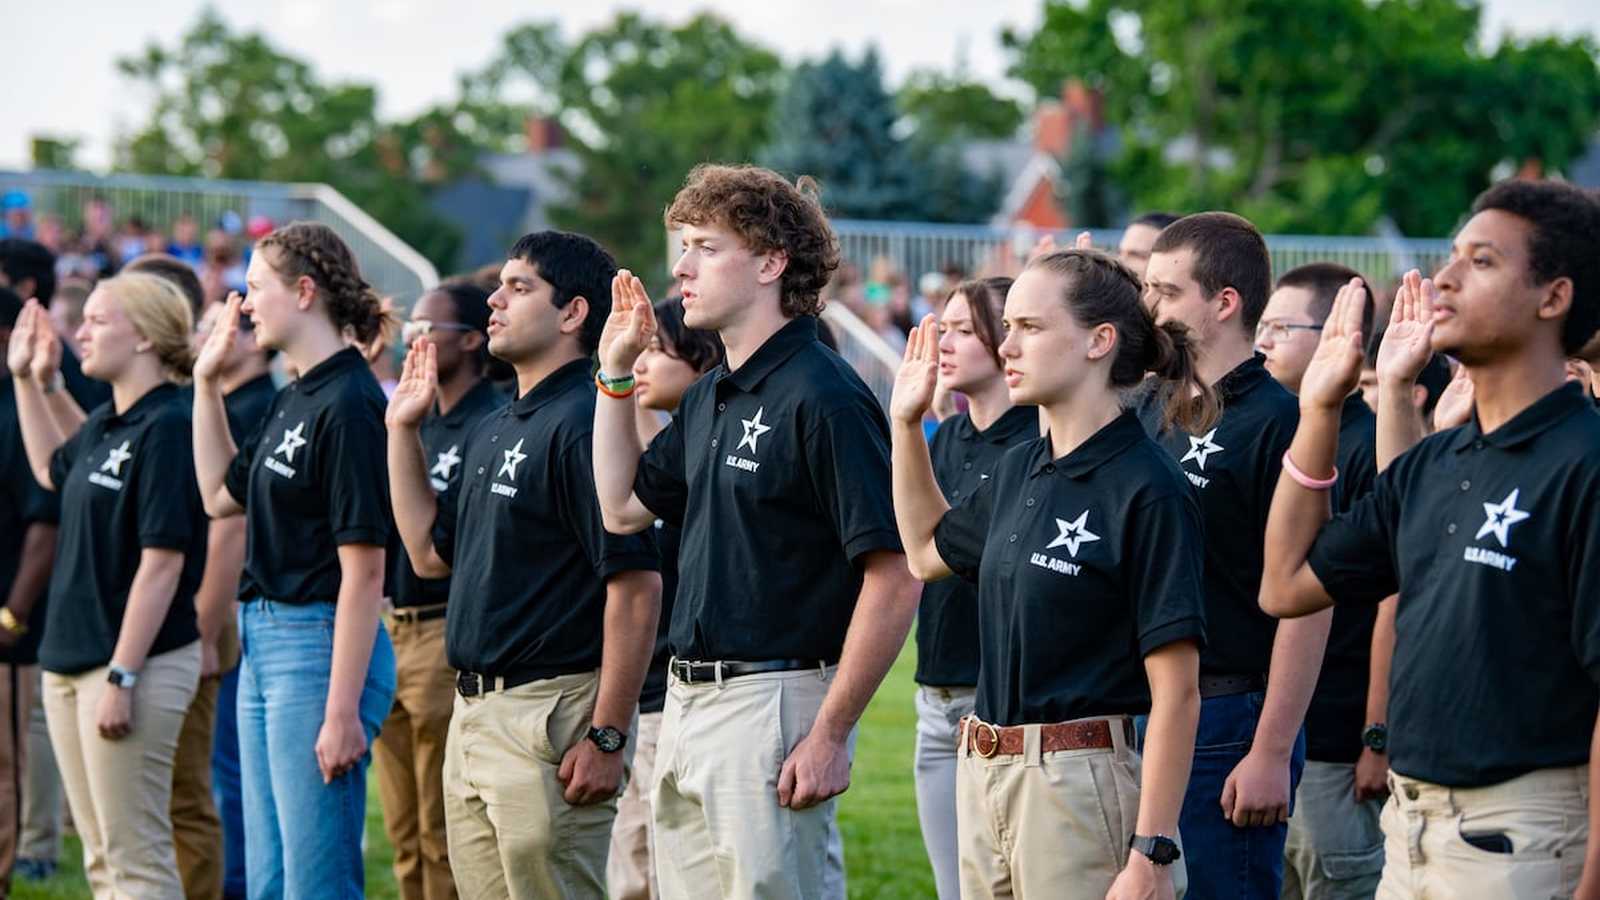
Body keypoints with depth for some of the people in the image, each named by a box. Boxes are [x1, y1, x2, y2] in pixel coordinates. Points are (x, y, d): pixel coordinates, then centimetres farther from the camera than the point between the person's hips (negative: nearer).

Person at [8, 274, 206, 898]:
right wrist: (26, 381, 28)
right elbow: (51, 468, 35)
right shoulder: (104, 426, 11)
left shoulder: (165, 428, -15)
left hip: (135, 661, -9)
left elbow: (162, 562, -20)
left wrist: (121, 677, -22)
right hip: (72, 660, 9)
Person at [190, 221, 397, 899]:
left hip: (319, 647, -10)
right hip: (264, 644, 10)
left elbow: (363, 571, -20)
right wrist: (207, 383, 20)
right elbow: (221, 494, 26)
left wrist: (342, 712, -23)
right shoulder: (292, 401, 13)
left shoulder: (348, 405, -16)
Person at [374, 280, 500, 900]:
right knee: (405, 835, 12)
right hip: (393, 632, 9)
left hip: (450, 634, -9)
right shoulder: (418, 423, 17)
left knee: (446, 837, -6)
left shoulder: (494, 425, -11)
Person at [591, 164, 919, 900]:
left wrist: (829, 735, -20)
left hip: (772, 706, -9)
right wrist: (615, 371, 18)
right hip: (686, 703, 9)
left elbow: (895, 578, -19)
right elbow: (623, 508, 25)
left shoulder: (822, 398, -15)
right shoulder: (710, 397, 13)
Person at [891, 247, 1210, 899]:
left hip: (1083, 783, -8)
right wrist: (906, 423, 21)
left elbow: (1176, 692, -16)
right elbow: (927, 550, 31)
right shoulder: (1021, 467, 10)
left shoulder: (1148, 490, -14)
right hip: (983, 773, 8)